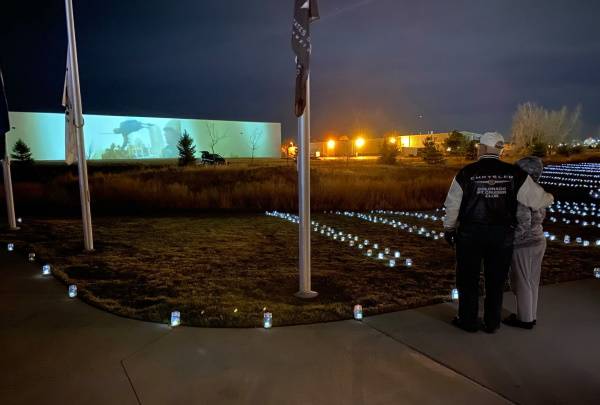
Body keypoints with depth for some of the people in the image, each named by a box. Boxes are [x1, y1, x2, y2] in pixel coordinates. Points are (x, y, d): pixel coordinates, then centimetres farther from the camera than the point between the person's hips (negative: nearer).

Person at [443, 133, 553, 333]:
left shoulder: (466, 173, -9)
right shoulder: (514, 174, -5)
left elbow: (452, 205, -4)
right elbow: (538, 199, -4)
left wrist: (449, 228, 10)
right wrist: (549, 198, 20)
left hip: (470, 234, -2)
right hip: (502, 235, 2)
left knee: (468, 278, 12)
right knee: (496, 280, 14)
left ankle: (468, 321, 22)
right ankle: (492, 323, 25)